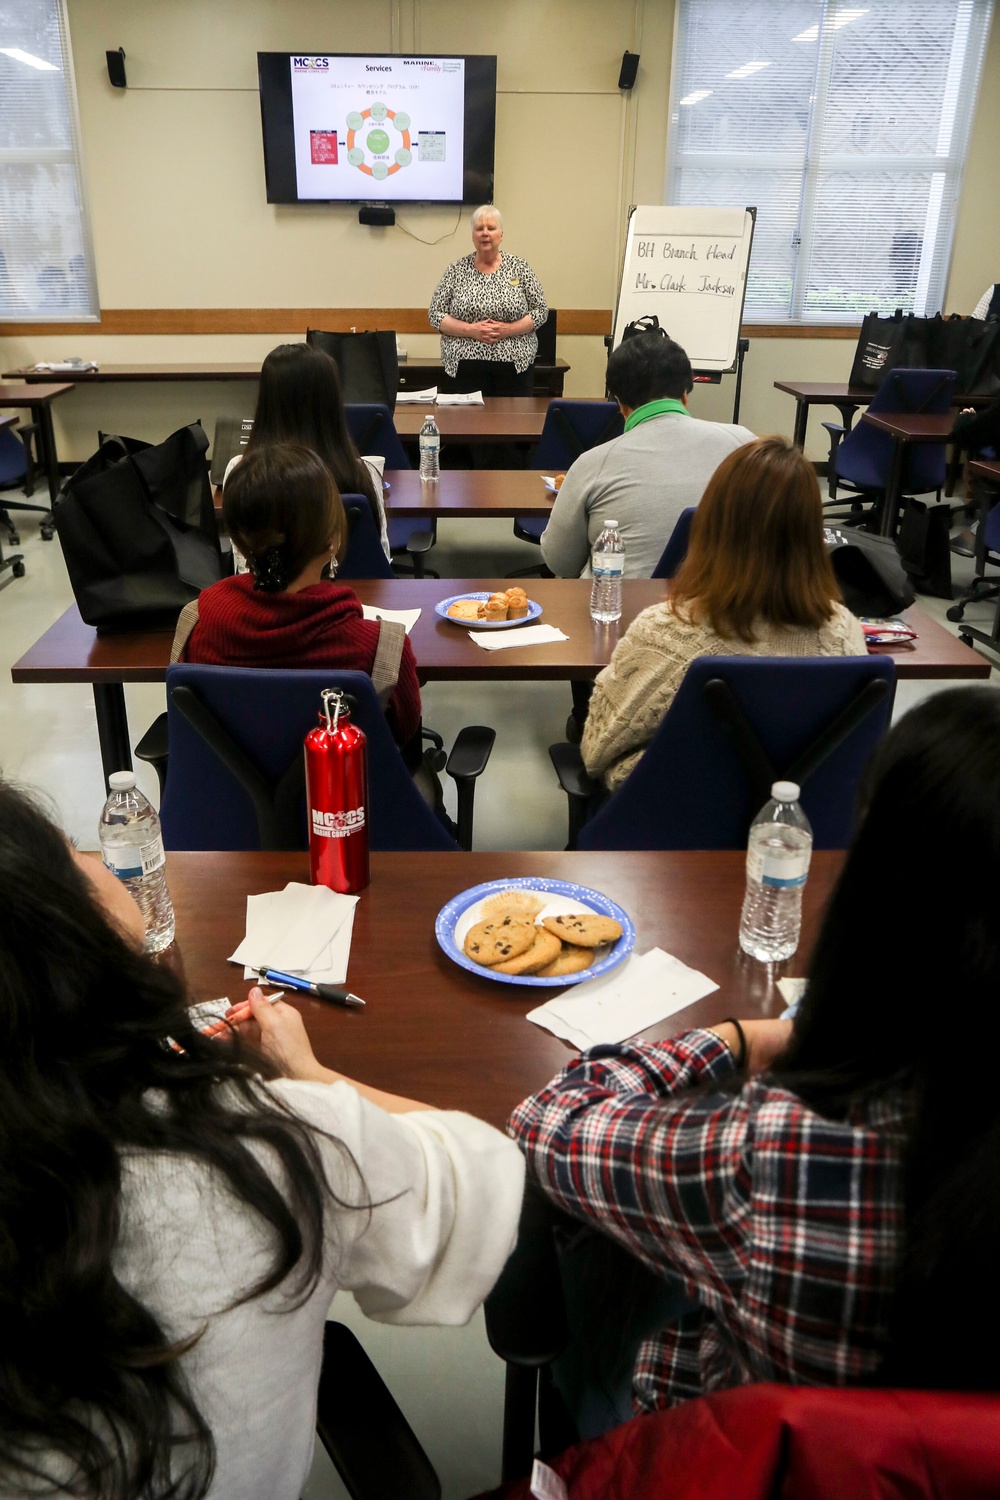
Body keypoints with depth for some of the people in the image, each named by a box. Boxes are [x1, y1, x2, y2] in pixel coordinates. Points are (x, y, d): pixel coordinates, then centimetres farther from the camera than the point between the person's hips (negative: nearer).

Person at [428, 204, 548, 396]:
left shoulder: (519, 267, 5)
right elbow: (435, 315, 4)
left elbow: (540, 311, 4)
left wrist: (508, 330, -11)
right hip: (465, 369, 0)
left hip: (514, 367, 0)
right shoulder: (456, 270, 5)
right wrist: (470, 330, -11)